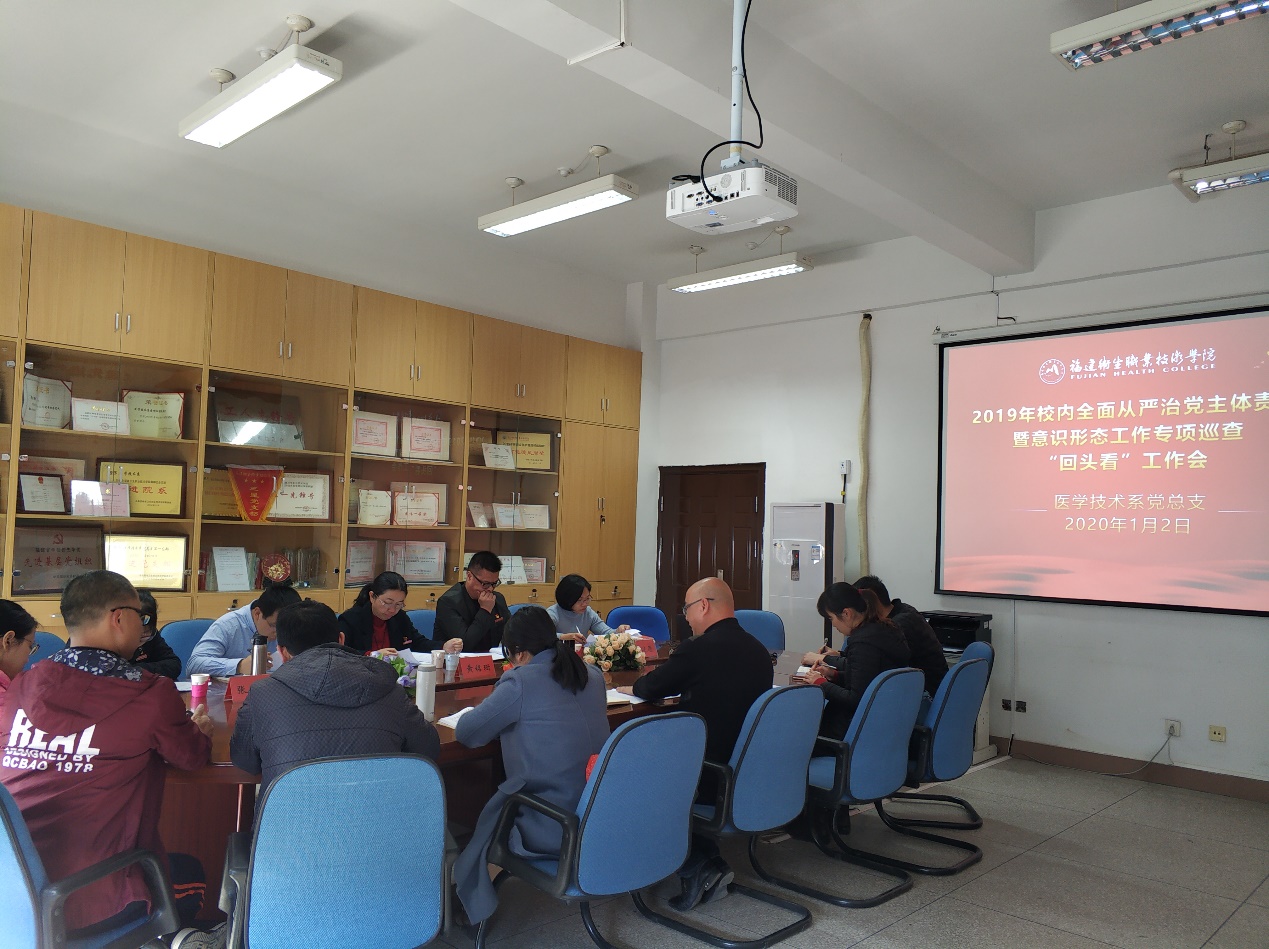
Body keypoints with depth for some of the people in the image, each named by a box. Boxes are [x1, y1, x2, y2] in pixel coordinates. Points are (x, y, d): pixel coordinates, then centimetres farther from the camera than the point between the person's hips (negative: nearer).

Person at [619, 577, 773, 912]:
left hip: (712, 781, -8)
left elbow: (650, 689, -3)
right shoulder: (758, 650, 4)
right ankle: (707, 863, 15)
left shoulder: (698, 649, -18)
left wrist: (636, 685, 20)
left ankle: (698, 866, 6)